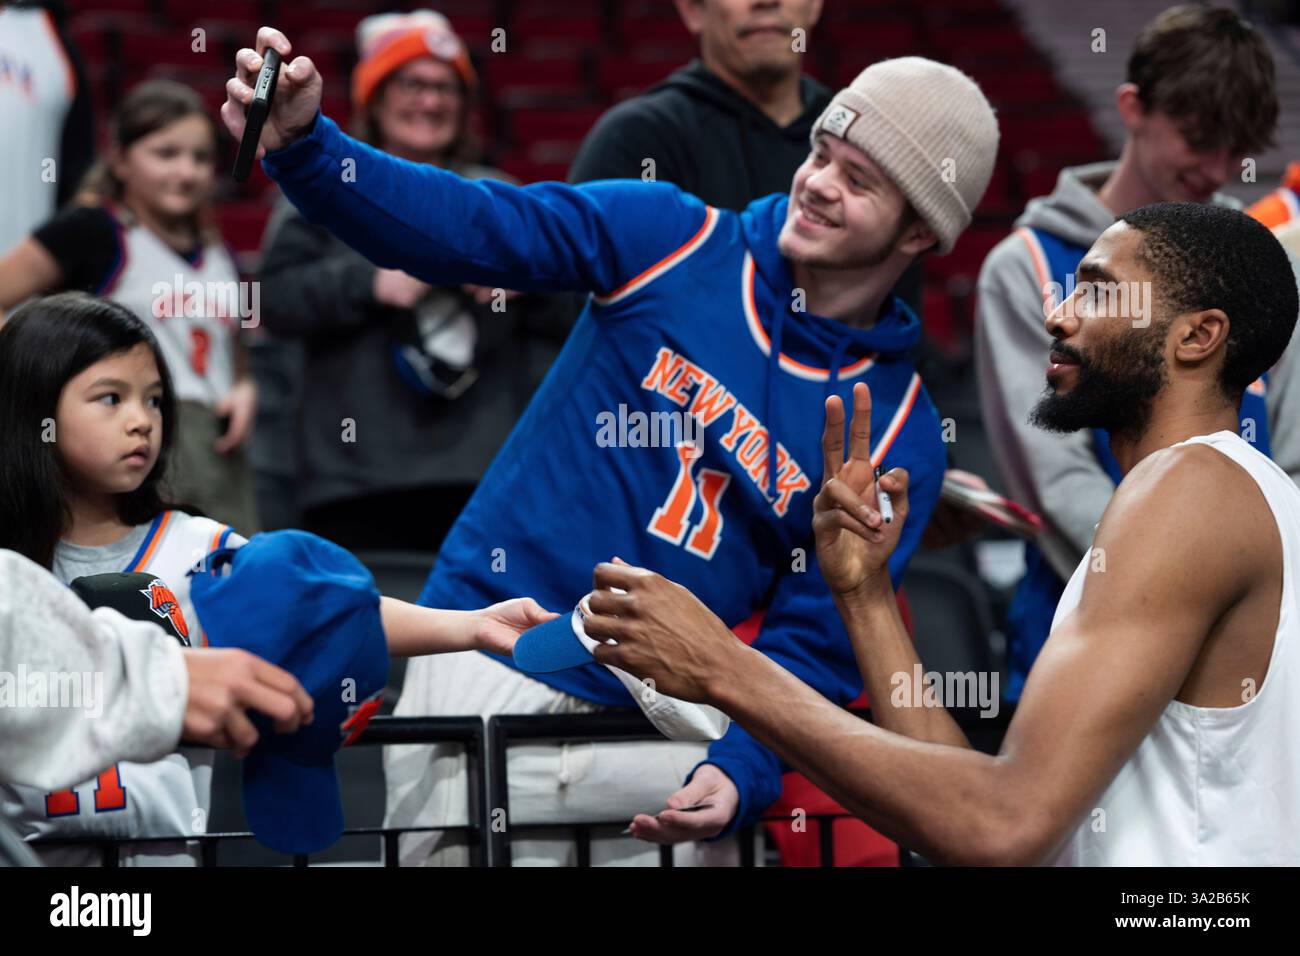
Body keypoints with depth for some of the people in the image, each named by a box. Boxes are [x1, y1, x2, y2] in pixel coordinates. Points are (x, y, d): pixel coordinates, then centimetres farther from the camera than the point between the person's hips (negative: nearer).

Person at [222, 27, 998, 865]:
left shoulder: (898, 431, 1)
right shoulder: (670, 238, 2)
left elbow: (816, 645, -3)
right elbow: (457, 225, -7)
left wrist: (739, 775, -20)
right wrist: (302, 143, -22)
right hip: (488, 677, -1)